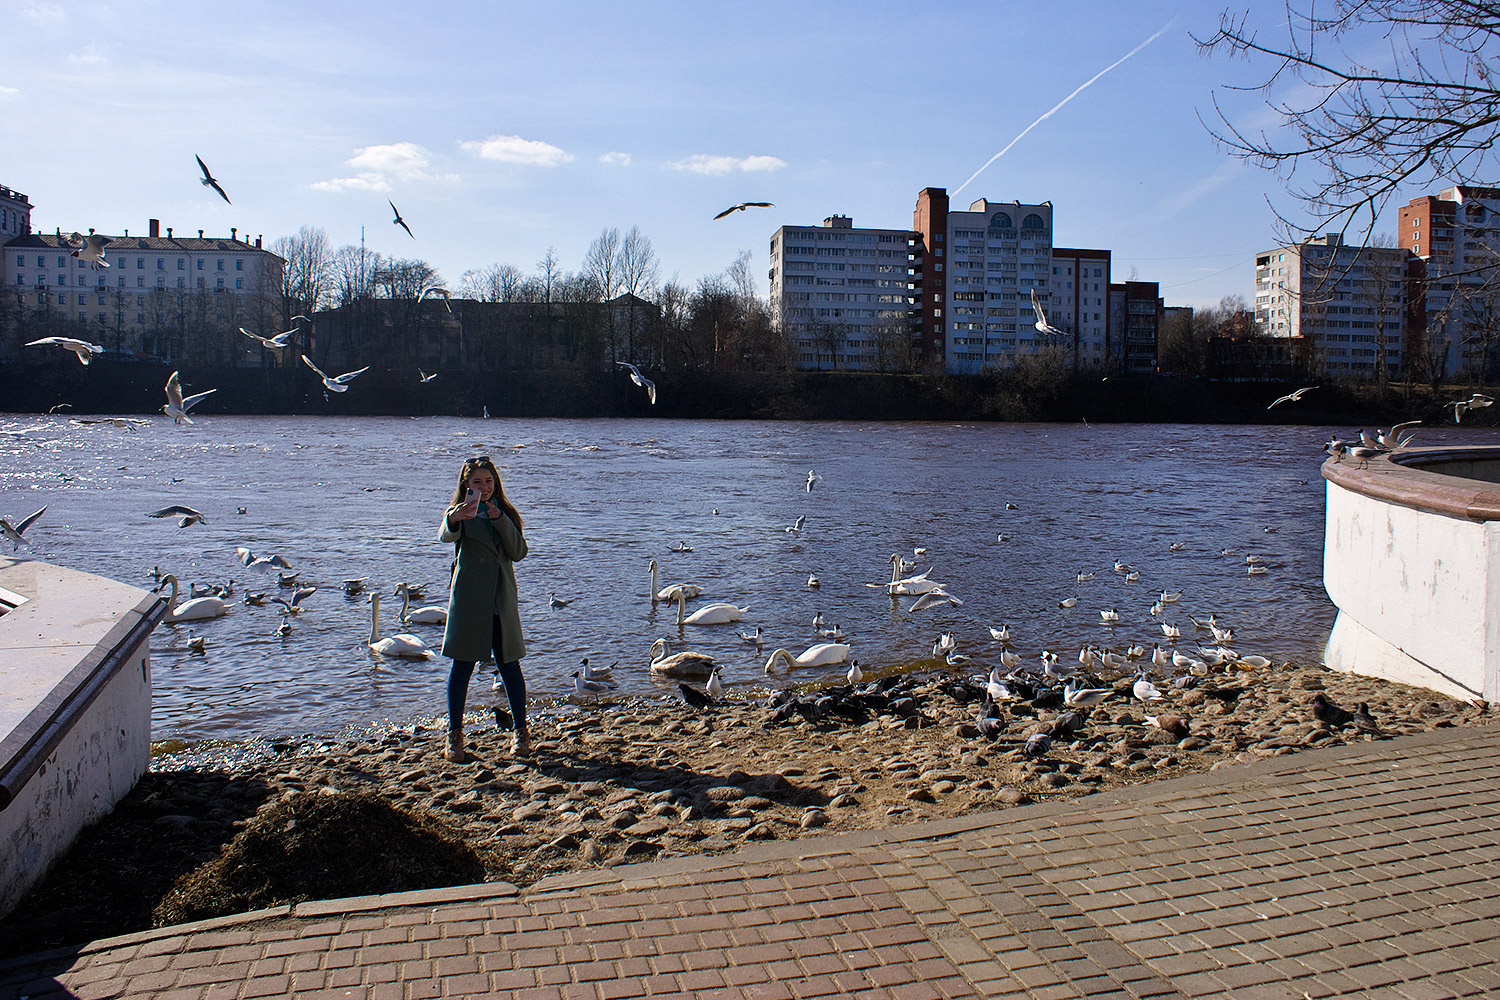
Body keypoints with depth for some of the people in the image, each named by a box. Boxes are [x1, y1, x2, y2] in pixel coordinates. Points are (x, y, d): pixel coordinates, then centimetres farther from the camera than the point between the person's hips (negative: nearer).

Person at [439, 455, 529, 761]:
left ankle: (520, 730, 19)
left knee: (509, 665, 6)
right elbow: (446, 536, -23)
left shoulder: (505, 513, 12)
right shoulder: (462, 513, 1)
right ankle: (455, 735, 12)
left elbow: (519, 552, -1)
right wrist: (454, 518, -45)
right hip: (468, 599, -3)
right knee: (462, 666, 1)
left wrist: (499, 519, -12)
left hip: (501, 600, 3)